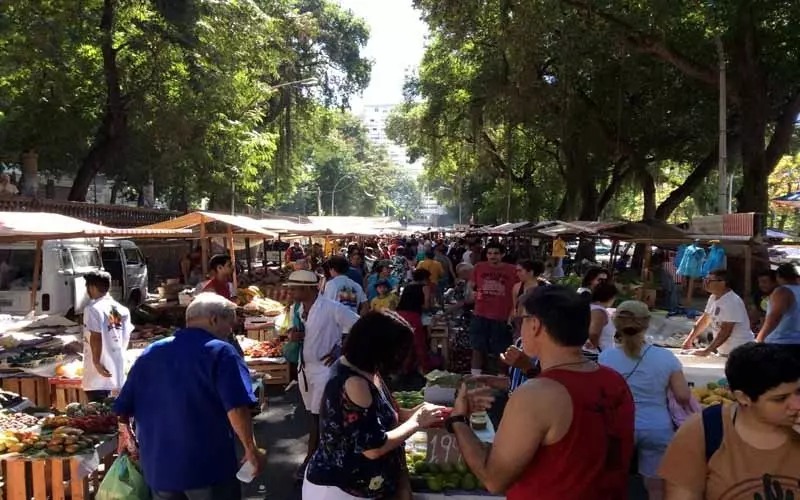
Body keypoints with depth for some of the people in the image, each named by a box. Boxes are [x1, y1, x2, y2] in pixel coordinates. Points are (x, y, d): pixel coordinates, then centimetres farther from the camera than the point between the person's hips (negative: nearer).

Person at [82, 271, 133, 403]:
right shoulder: (121, 309, 9)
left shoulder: (92, 309, -12)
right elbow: (126, 337, 12)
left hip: (100, 372, -7)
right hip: (117, 371, 7)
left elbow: (96, 337, -19)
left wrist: (96, 362, -17)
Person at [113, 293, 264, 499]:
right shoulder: (220, 352, -11)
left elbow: (123, 408, 13)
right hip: (210, 466, -5)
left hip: (158, 467, 6)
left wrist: (126, 436, 28)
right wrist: (251, 449, -13)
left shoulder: (150, 352, 7)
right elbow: (237, 408, -22)